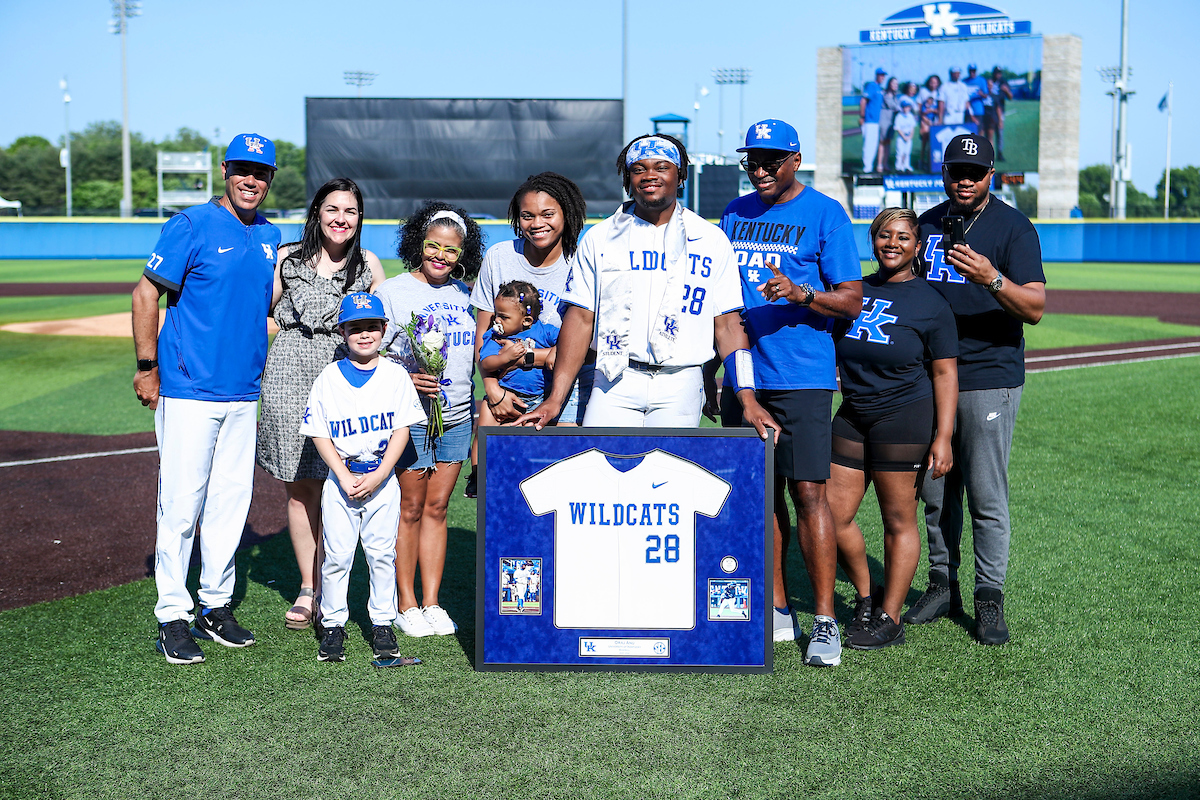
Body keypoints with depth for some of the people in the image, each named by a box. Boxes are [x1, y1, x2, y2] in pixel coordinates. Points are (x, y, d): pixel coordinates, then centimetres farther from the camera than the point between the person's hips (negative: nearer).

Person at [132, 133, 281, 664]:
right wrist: (147, 368, -10)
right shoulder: (191, 226, -7)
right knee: (181, 502, -3)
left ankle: (216, 607, 21)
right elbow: (145, 294, -7)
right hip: (188, 391, -6)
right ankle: (173, 616, 6)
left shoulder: (269, 236, 12)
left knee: (232, 501, 10)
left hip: (244, 395, 6)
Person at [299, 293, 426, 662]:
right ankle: (333, 624, 15)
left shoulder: (395, 375, 1)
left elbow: (402, 429, -2)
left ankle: (382, 624, 17)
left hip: (383, 479, 0)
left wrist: (378, 476, -11)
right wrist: (345, 478, -10)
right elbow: (319, 434, -1)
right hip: (340, 478, 0)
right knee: (337, 555, 0)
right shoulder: (329, 378, 0)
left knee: (382, 553, 4)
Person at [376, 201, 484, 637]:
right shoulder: (392, 291, -5)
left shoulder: (463, 293, 10)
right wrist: (406, 380, -22)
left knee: (437, 508, 10)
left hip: (456, 416, 5)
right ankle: (407, 605, 15)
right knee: (411, 510, 3)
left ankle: (432, 602, 17)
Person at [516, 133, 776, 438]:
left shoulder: (712, 240, 8)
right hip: (615, 382, 1)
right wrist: (555, 400, -1)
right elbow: (581, 318, 6)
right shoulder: (599, 238, 9)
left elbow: (728, 324, 5)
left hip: (680, 386, 0)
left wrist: (748, 400, -5)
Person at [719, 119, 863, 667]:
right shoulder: (736, 214, 14)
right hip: (743, 376, 6)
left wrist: (799, 294, -23)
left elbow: (852, 301, -6)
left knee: (807, 493, -10)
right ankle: (777, 612, 18)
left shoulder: (825, 215, -2)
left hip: (801, 378, -5)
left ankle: (825, 622, -4)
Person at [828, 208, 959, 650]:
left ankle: (890, 618, 13)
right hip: (853, 415, 5)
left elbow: (944, 374, -3)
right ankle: (866, 596, 24)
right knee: (834, 514, 2)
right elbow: (832, 353, 19)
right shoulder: (855, 291, 11)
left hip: (905, 418, -5)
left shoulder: (930, 303, -1)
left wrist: (943, 438, -9)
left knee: (899, 521, 1)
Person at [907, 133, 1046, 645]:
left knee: (987, 496, -5)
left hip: (989, 379, -5)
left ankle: (990, 600, 5)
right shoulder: (927, 223, 12)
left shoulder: (1014, 228, -4)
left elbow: (1035, 307, -15)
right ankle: (942, 587, 22)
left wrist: (992, 279, -34)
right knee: (934, 491, 10)